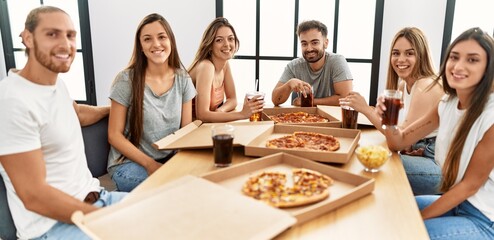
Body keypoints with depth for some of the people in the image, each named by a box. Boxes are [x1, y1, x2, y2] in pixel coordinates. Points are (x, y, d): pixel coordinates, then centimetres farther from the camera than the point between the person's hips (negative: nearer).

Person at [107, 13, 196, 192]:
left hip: (171, 159, 5)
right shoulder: (126, 80, -10)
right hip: (129, 163, -4)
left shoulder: (183, 79, 1)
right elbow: (114, 135, -8)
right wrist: (149, 164, -19)